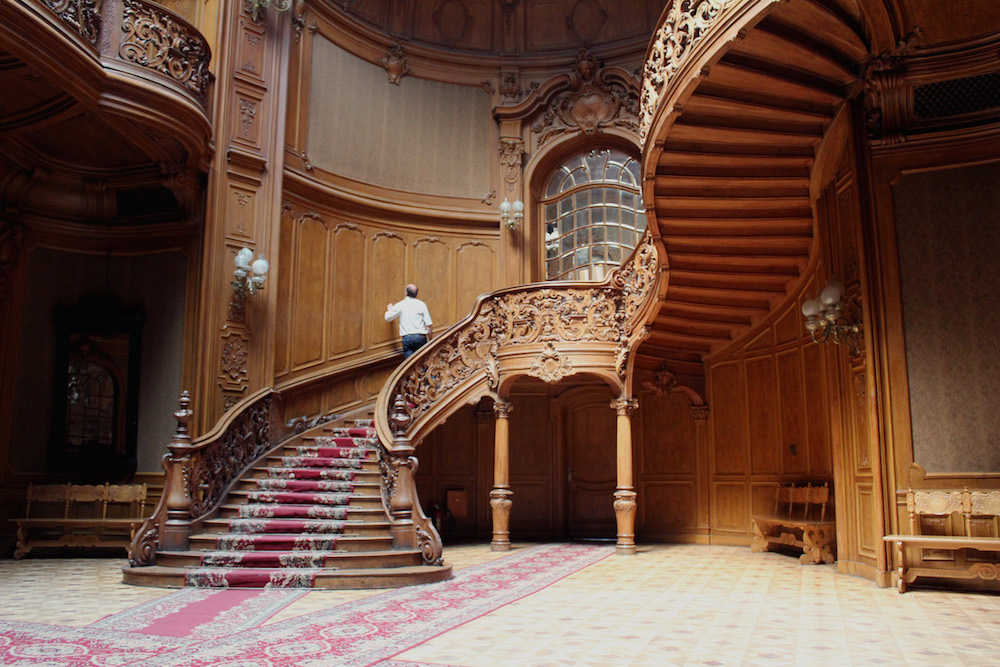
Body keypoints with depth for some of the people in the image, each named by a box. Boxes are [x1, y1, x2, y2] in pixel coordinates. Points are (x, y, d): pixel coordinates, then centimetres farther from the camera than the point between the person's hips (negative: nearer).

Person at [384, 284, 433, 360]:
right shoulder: (421, 304, 0)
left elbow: (388, 318, 14)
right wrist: (430, 340, 8)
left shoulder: (399, 305, 0)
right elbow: (429, 325, -2)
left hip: (407, 337, 0)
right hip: (420, 337, 0)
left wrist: (389, 309, 35)